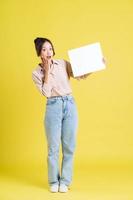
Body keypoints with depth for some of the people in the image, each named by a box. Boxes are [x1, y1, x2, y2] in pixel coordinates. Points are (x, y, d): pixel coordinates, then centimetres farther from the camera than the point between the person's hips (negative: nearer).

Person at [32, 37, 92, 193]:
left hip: (70, 105, 2)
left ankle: (65, 181, 18)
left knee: (69, 146, 5)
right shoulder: (36, 72, 3)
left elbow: (80, 76, 2)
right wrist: (47, 71, -8)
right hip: (53, 107, -2)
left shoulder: (63, 63, 7)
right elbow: (46, 93, -8)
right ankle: (54, 182, 19)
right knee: (53, 147, 2)